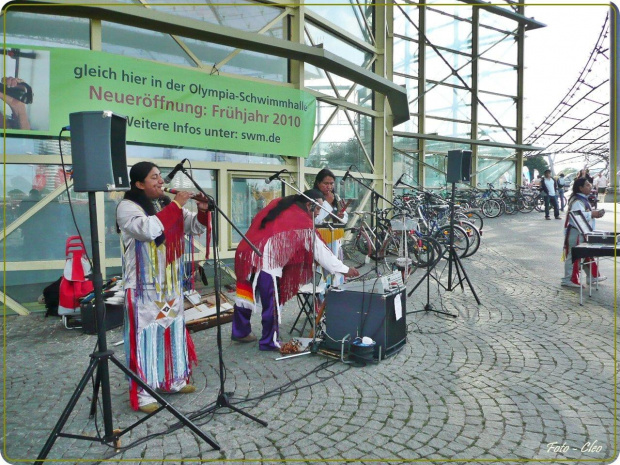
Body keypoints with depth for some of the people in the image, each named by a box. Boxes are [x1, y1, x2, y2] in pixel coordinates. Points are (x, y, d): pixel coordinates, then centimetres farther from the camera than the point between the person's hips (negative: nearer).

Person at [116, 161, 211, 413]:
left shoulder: (167, 204, 10)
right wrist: (175, 205, -24)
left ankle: (174, 380, 29)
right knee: (145, 334, -3)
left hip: (170, 284, 7)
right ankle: (142, 393, 6)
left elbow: (195, 227, 11)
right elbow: (149, 229, -28)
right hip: (144, 287, -7)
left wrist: (202, 210, -9)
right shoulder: (127, 207, -10)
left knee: (173, 330, 14)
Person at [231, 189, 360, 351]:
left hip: (246, 254, 8)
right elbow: (320, 250, -3)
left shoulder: (278, 203, 13)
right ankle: (270, 341, 16)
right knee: (271, 302, 5)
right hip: (267, 262, -8)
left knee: (246, 295, 19)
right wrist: (344, 269, 3)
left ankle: (240, 332, 34)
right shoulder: (302, 221, -6)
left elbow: (256, 223, 22)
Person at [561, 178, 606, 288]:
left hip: (583, 233, 11)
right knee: (573, 256, -3)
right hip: (576, 233, -11)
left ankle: (593, 276, 31)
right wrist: (592, 214, -26)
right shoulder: (577, 201, -20)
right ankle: (569, 280, 4)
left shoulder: (583, 199, 14)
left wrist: (595, 213, 6)